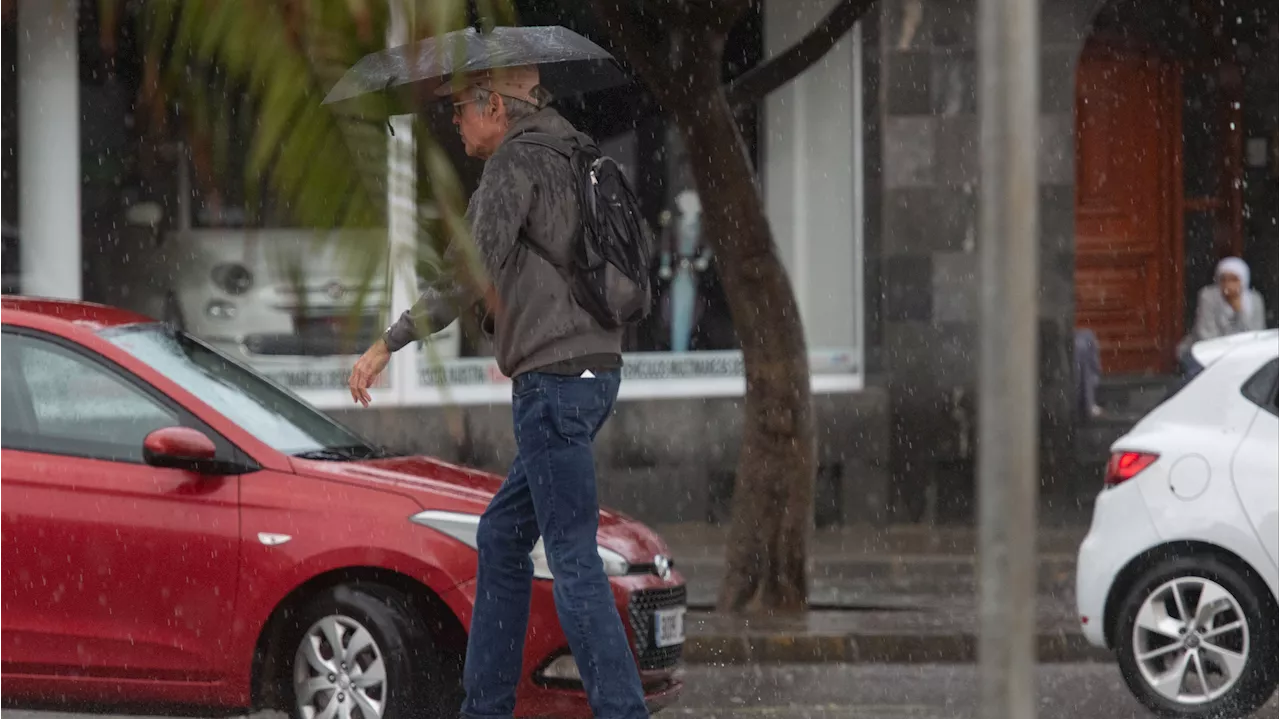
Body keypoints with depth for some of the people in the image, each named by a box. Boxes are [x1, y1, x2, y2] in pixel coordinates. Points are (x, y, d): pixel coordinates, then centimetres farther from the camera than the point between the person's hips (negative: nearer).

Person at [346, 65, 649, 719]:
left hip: (554, 379, -10)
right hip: (590, 373, 10)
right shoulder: (574, 156, 18)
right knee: (501, 537, 15)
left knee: (573, 556, -9)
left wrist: (387, 344, -15)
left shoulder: (516, 161, -10)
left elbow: (469, 275, -19)